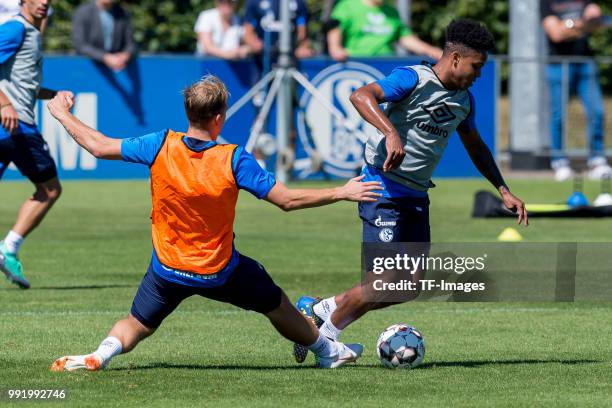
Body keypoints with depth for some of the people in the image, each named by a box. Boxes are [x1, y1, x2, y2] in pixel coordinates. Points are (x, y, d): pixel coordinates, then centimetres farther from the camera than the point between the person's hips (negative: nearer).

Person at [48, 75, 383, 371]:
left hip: (167, 269, 1)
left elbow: (98, 146, -8)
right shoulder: (233, 160, -22)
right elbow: (287, 200, -18)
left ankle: (103, 353, -13)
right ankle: (327, 351, 41)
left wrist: (63, 114, 9)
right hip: (220, 272, -1)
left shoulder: (161, 146, -18)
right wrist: (342, 193, -8)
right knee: (276, 304, 23)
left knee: (137, 324, 17)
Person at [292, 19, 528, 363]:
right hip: (384, 190, -8)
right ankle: (326, 333, 7)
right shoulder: (414, 80, -15)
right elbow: (361, 96, -29)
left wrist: (504, 191, 22)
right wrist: (391, 134, -42)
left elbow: (476, 147, 28)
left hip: (417, 197, 8)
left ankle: (321, 310, 19)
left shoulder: (464, 100, 11)